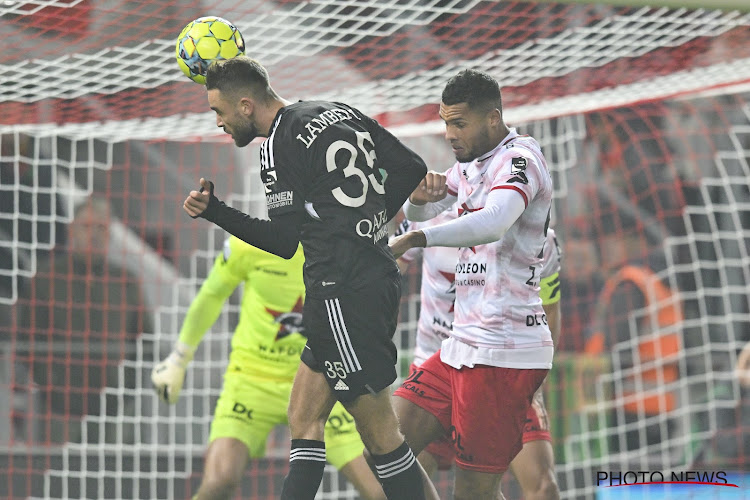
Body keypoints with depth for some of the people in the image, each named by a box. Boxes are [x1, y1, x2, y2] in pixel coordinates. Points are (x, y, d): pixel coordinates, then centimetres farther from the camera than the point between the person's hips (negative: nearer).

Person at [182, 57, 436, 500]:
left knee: (381, 436, -5)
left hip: (343, 292, -9)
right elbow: (411, 168, 14)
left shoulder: (279, 147, -9)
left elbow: (284, 242, -8)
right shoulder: (341, 114, 14)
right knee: (304, 419, 12)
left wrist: (214, 211, -3)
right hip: (380, 277, 9)